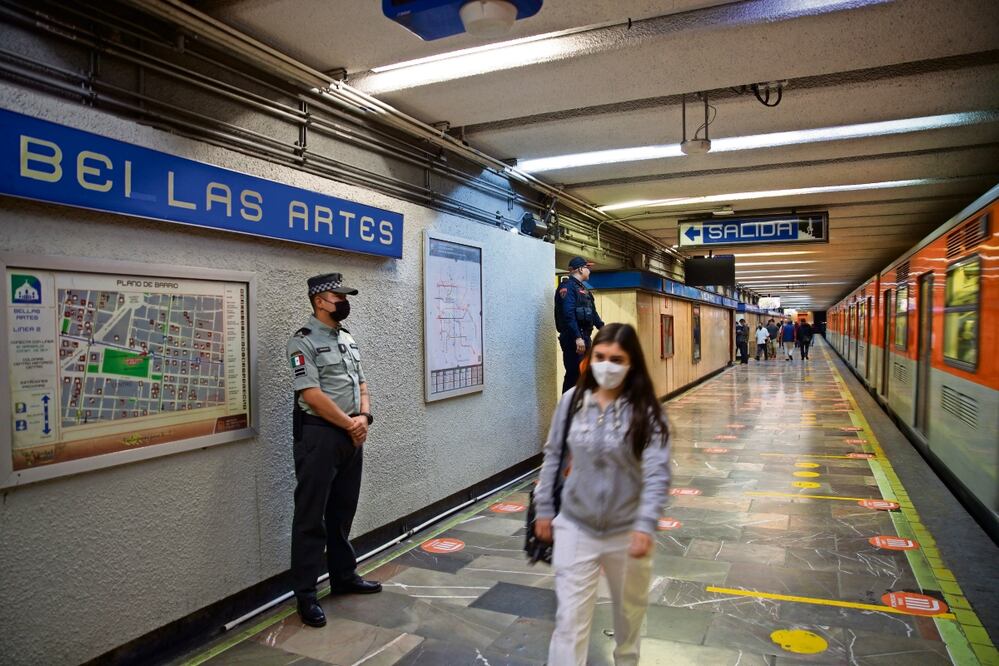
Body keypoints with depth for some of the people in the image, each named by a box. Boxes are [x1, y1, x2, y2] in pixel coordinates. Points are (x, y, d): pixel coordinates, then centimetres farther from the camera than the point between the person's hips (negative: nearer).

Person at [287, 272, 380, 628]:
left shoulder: (348, 339, 14)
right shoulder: (304, 341, -11)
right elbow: (312, 395, -19)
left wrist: (364, 418, -3)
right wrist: (349, 424, -13)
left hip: (352, 436, 8)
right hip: (319, 435, -8)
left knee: (343, 512, 17)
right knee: (311, 517, 0)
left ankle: (344, 576, 31)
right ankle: (305, 595, 10)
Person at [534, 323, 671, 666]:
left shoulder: (647, 410, -15)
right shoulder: (572, 400, -7)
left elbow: (657, 472, -19)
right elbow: (553, 456, 3)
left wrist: (645, 525, -30)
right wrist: (544, 508, 5)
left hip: (627, 530, 0)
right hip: (575, 527, 1)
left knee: (629, 609, 24)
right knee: (570, 619, 2)